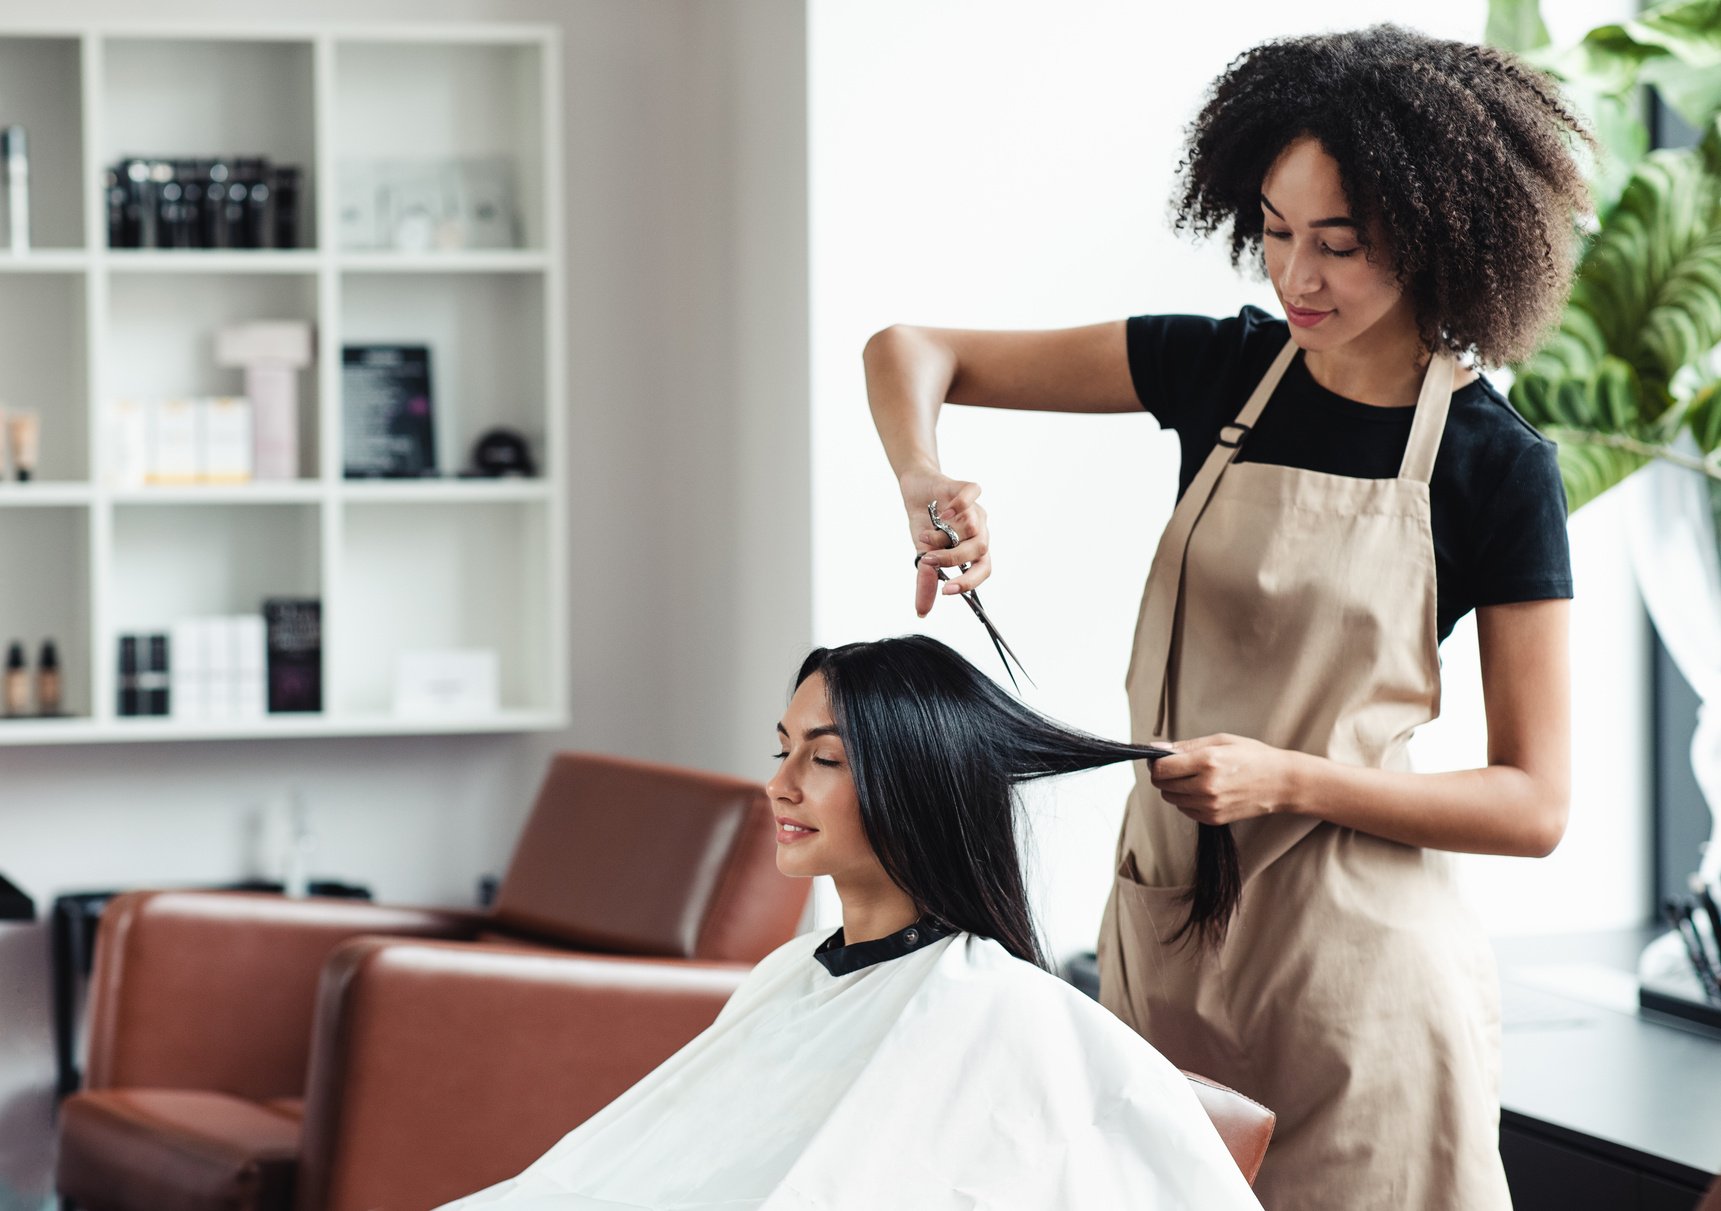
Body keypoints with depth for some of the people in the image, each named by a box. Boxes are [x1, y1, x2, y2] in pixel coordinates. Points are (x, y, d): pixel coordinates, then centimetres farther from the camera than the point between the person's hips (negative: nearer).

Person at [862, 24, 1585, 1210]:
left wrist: (1286, 778, -19)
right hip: (1162, 923, 4)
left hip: (1355, 965, -4)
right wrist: (923, 479, -17)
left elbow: (1534, 806, -9)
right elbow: (910, 351, 4)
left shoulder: (1496, 465, -9)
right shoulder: (1218, 369, 2)